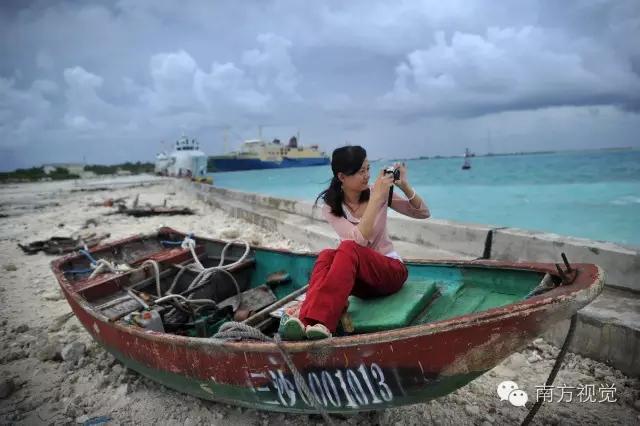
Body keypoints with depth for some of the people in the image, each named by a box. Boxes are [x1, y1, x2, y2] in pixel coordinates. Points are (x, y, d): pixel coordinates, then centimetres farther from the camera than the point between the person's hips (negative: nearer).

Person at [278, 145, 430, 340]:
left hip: (390, 270, -1)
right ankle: (307, 320, -52)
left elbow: (424, 213, 0)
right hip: (358, 277, 1)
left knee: (347, 249, -34)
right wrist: (376, 198, -25)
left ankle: (309, 321, -51)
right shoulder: (331, 207, -5)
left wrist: (405, 186, -15)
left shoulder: (379, 192, -2)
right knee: (327, 255, -33)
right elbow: (360, 239, -22)